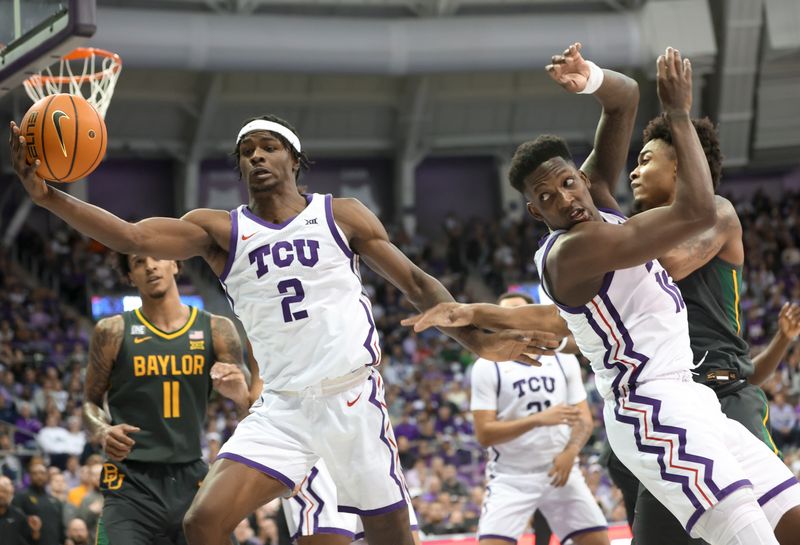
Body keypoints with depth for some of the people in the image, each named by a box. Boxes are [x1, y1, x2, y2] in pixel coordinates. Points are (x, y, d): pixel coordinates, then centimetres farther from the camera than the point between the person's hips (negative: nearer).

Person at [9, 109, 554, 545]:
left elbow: (417, 282, 7)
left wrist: (475, 339, -8)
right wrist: (48, 195, -22)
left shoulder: (341, 215, 5)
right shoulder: (220, 229, 5)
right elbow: (133, 236, -8)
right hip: (282, 408, 1)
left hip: (353, 400, -1)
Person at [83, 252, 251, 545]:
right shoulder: (113, 332, 2)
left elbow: (251, 412, 5)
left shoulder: (216, 330, 4)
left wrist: (239, 394, -20)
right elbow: (90, 402, 10)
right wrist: (102, 432, -13)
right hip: (131, 482, -2)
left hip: (191, 480, 2)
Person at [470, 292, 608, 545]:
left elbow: (584, 419, 5)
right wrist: (538, 420, -24)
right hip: (510, 478, -3)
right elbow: (484, 434, -13)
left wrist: (570, 452, -16)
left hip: (560, 470, 3)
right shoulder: (487, 367, -6)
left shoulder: (563, 359, 5)